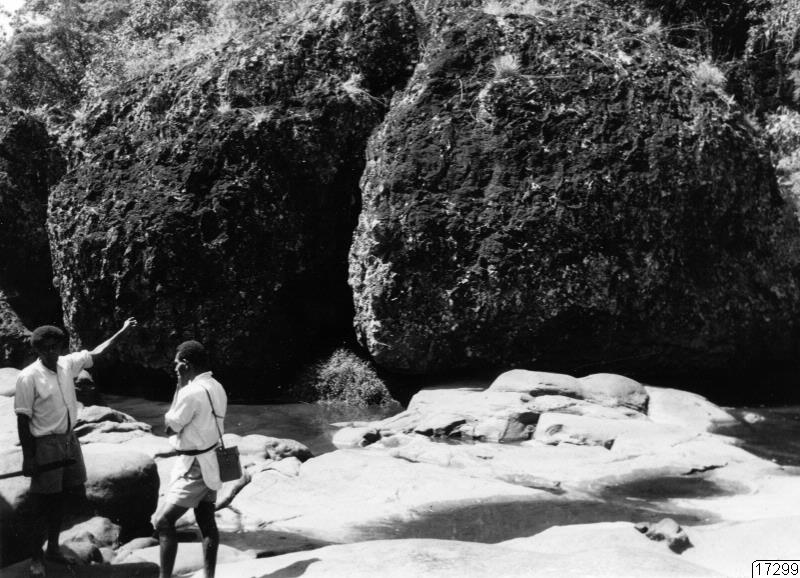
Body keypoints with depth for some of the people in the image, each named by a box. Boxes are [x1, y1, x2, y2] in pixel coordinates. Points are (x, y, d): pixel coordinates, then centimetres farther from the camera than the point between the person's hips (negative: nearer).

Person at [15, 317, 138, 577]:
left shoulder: (67, 364, -2)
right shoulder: (28, 377, -17)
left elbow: (96, 353, 13)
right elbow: (23, 419, -14)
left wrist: (121, 332, 11)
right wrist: (28, 458, -14)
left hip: (69, 440, 6)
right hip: (45, 445, -6)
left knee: (60, 499, 16)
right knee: (45, 504, 4)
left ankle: (53, 548, 32)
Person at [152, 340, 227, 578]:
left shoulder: (193, 391, -23)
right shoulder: (215, 387, 4)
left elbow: (170, 427, -12)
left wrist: (180, 385, -9)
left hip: (195, 467, -9)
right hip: (209, 461, 9)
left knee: (163, 522, -1)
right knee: (207, 522, 13)